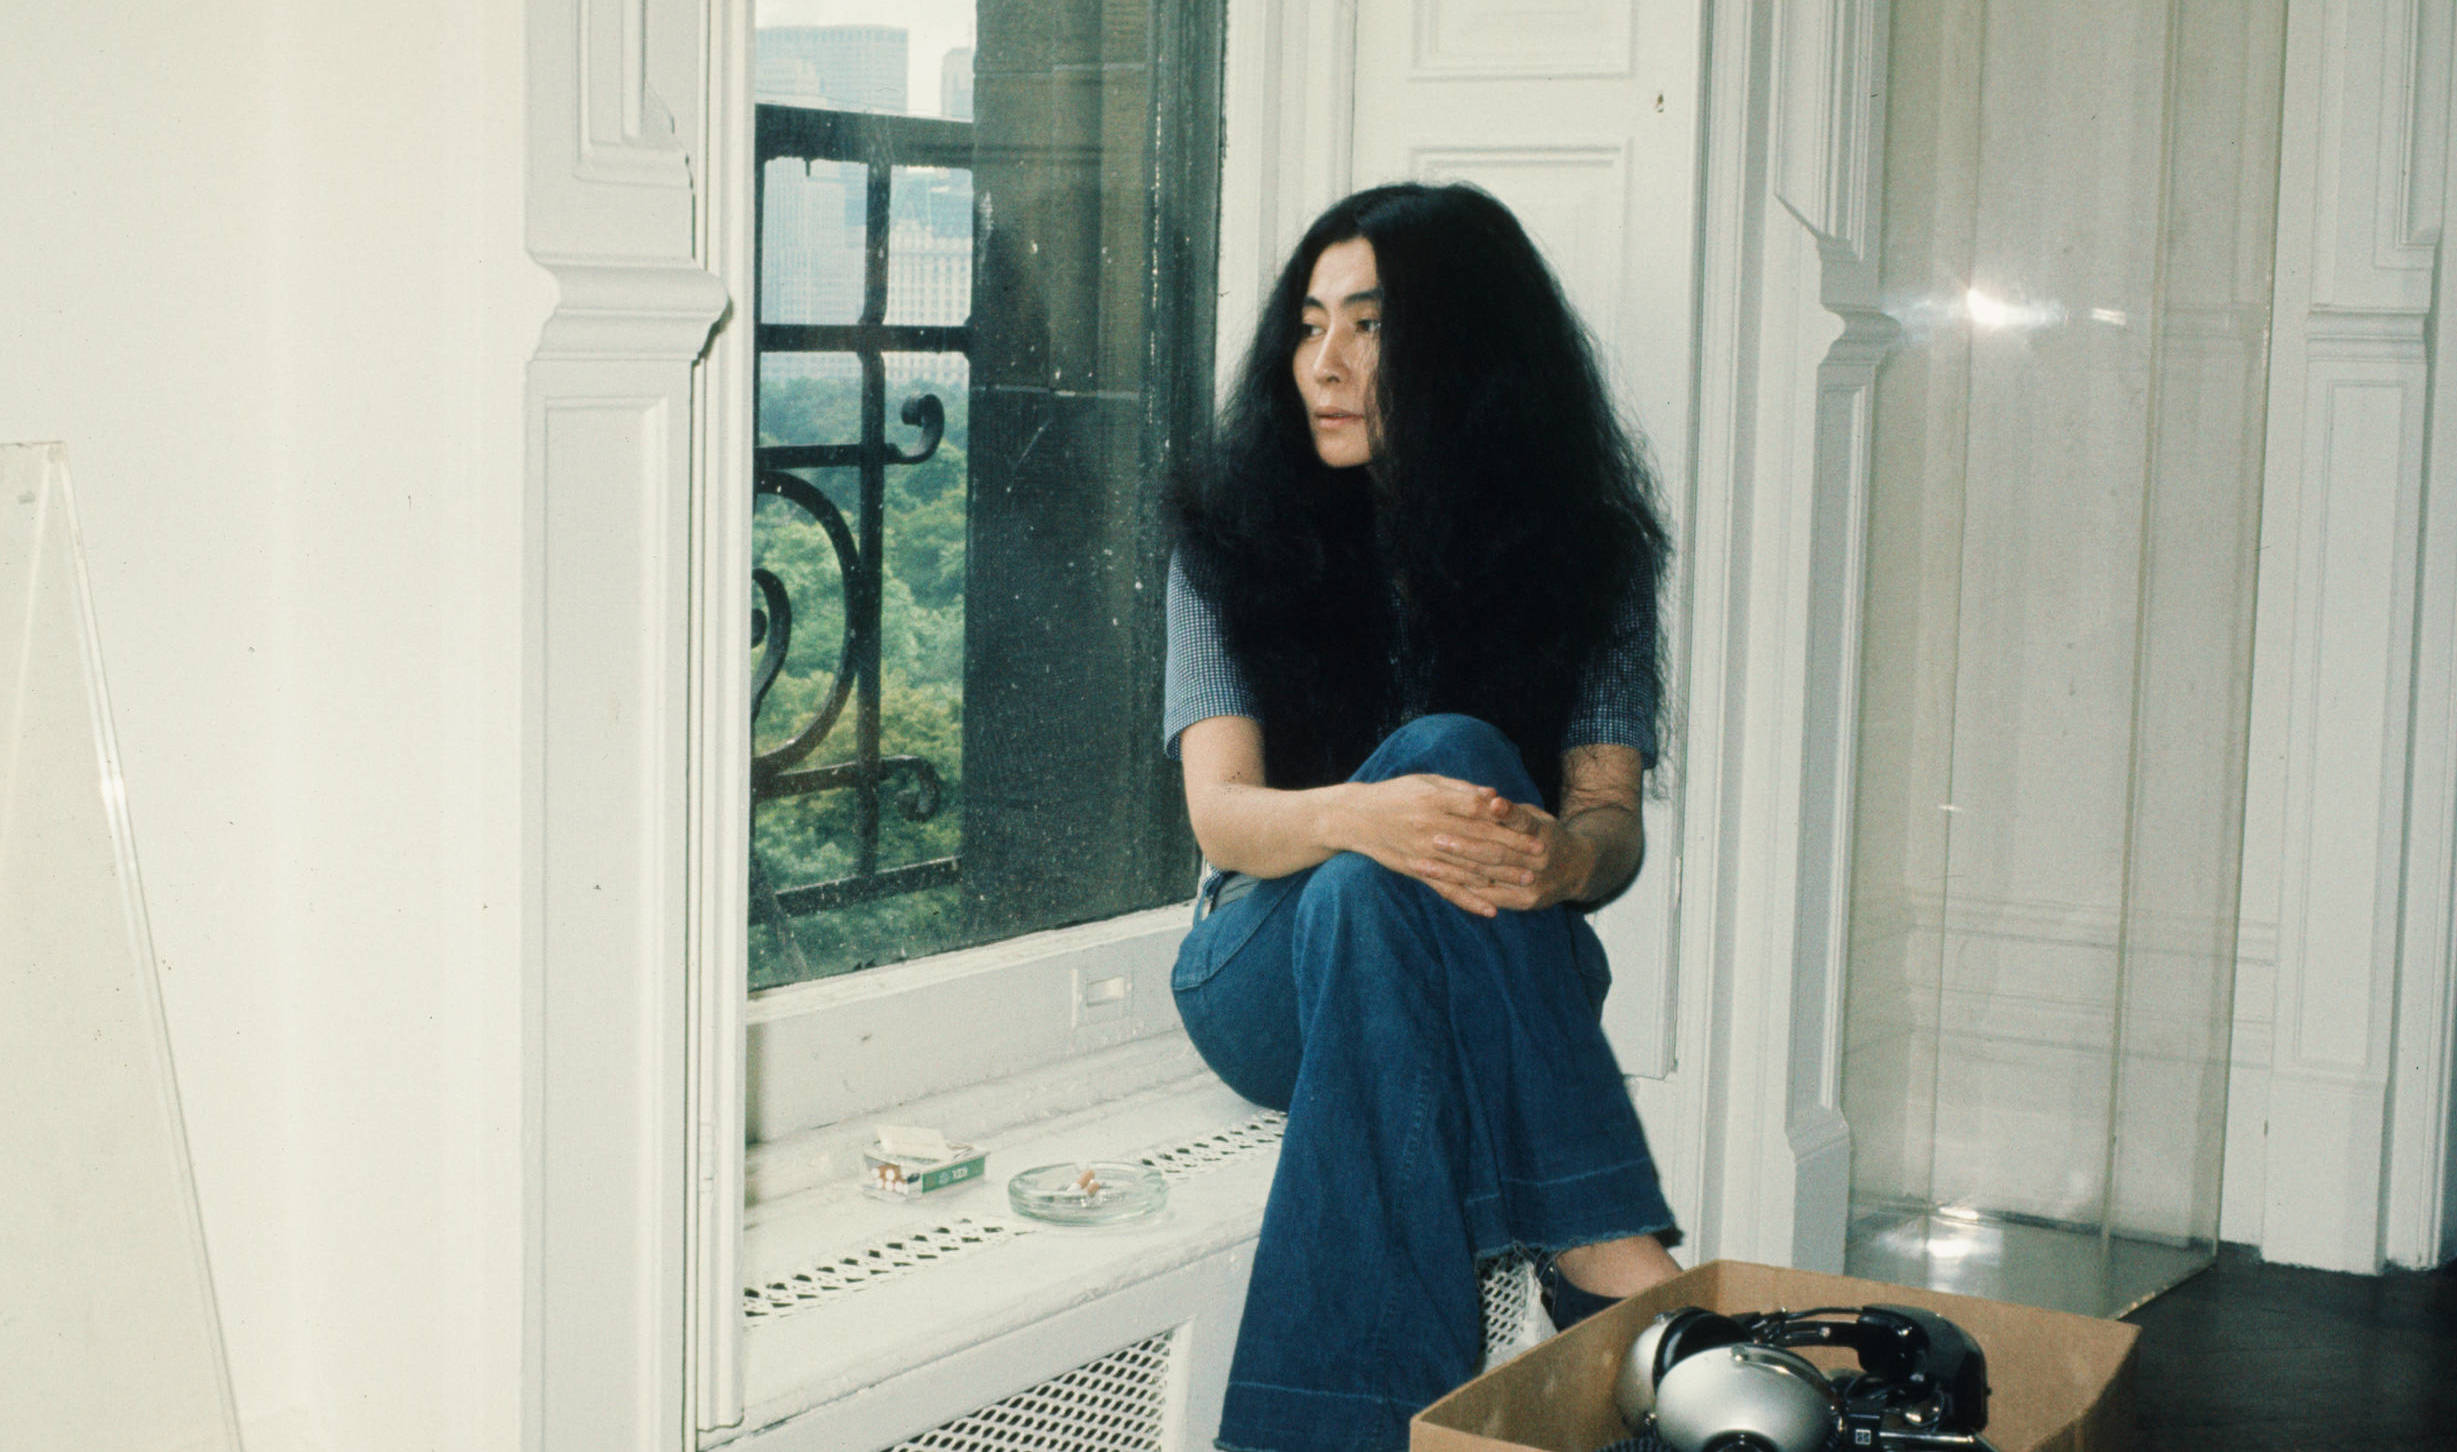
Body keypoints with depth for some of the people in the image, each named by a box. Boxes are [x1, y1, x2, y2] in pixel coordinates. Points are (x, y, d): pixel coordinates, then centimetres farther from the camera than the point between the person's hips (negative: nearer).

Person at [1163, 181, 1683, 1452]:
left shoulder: (1585, 549, 2)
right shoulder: (1234, 538, 1)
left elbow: (1611, 815, -7)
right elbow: (1219, 812, -12)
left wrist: (1563, 855, -34)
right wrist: (1359, 818, -37)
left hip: (1502, 989, 1)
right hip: (1268, 976, -1)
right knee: (1447, 750, -31)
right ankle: (1601, 1244, -40)